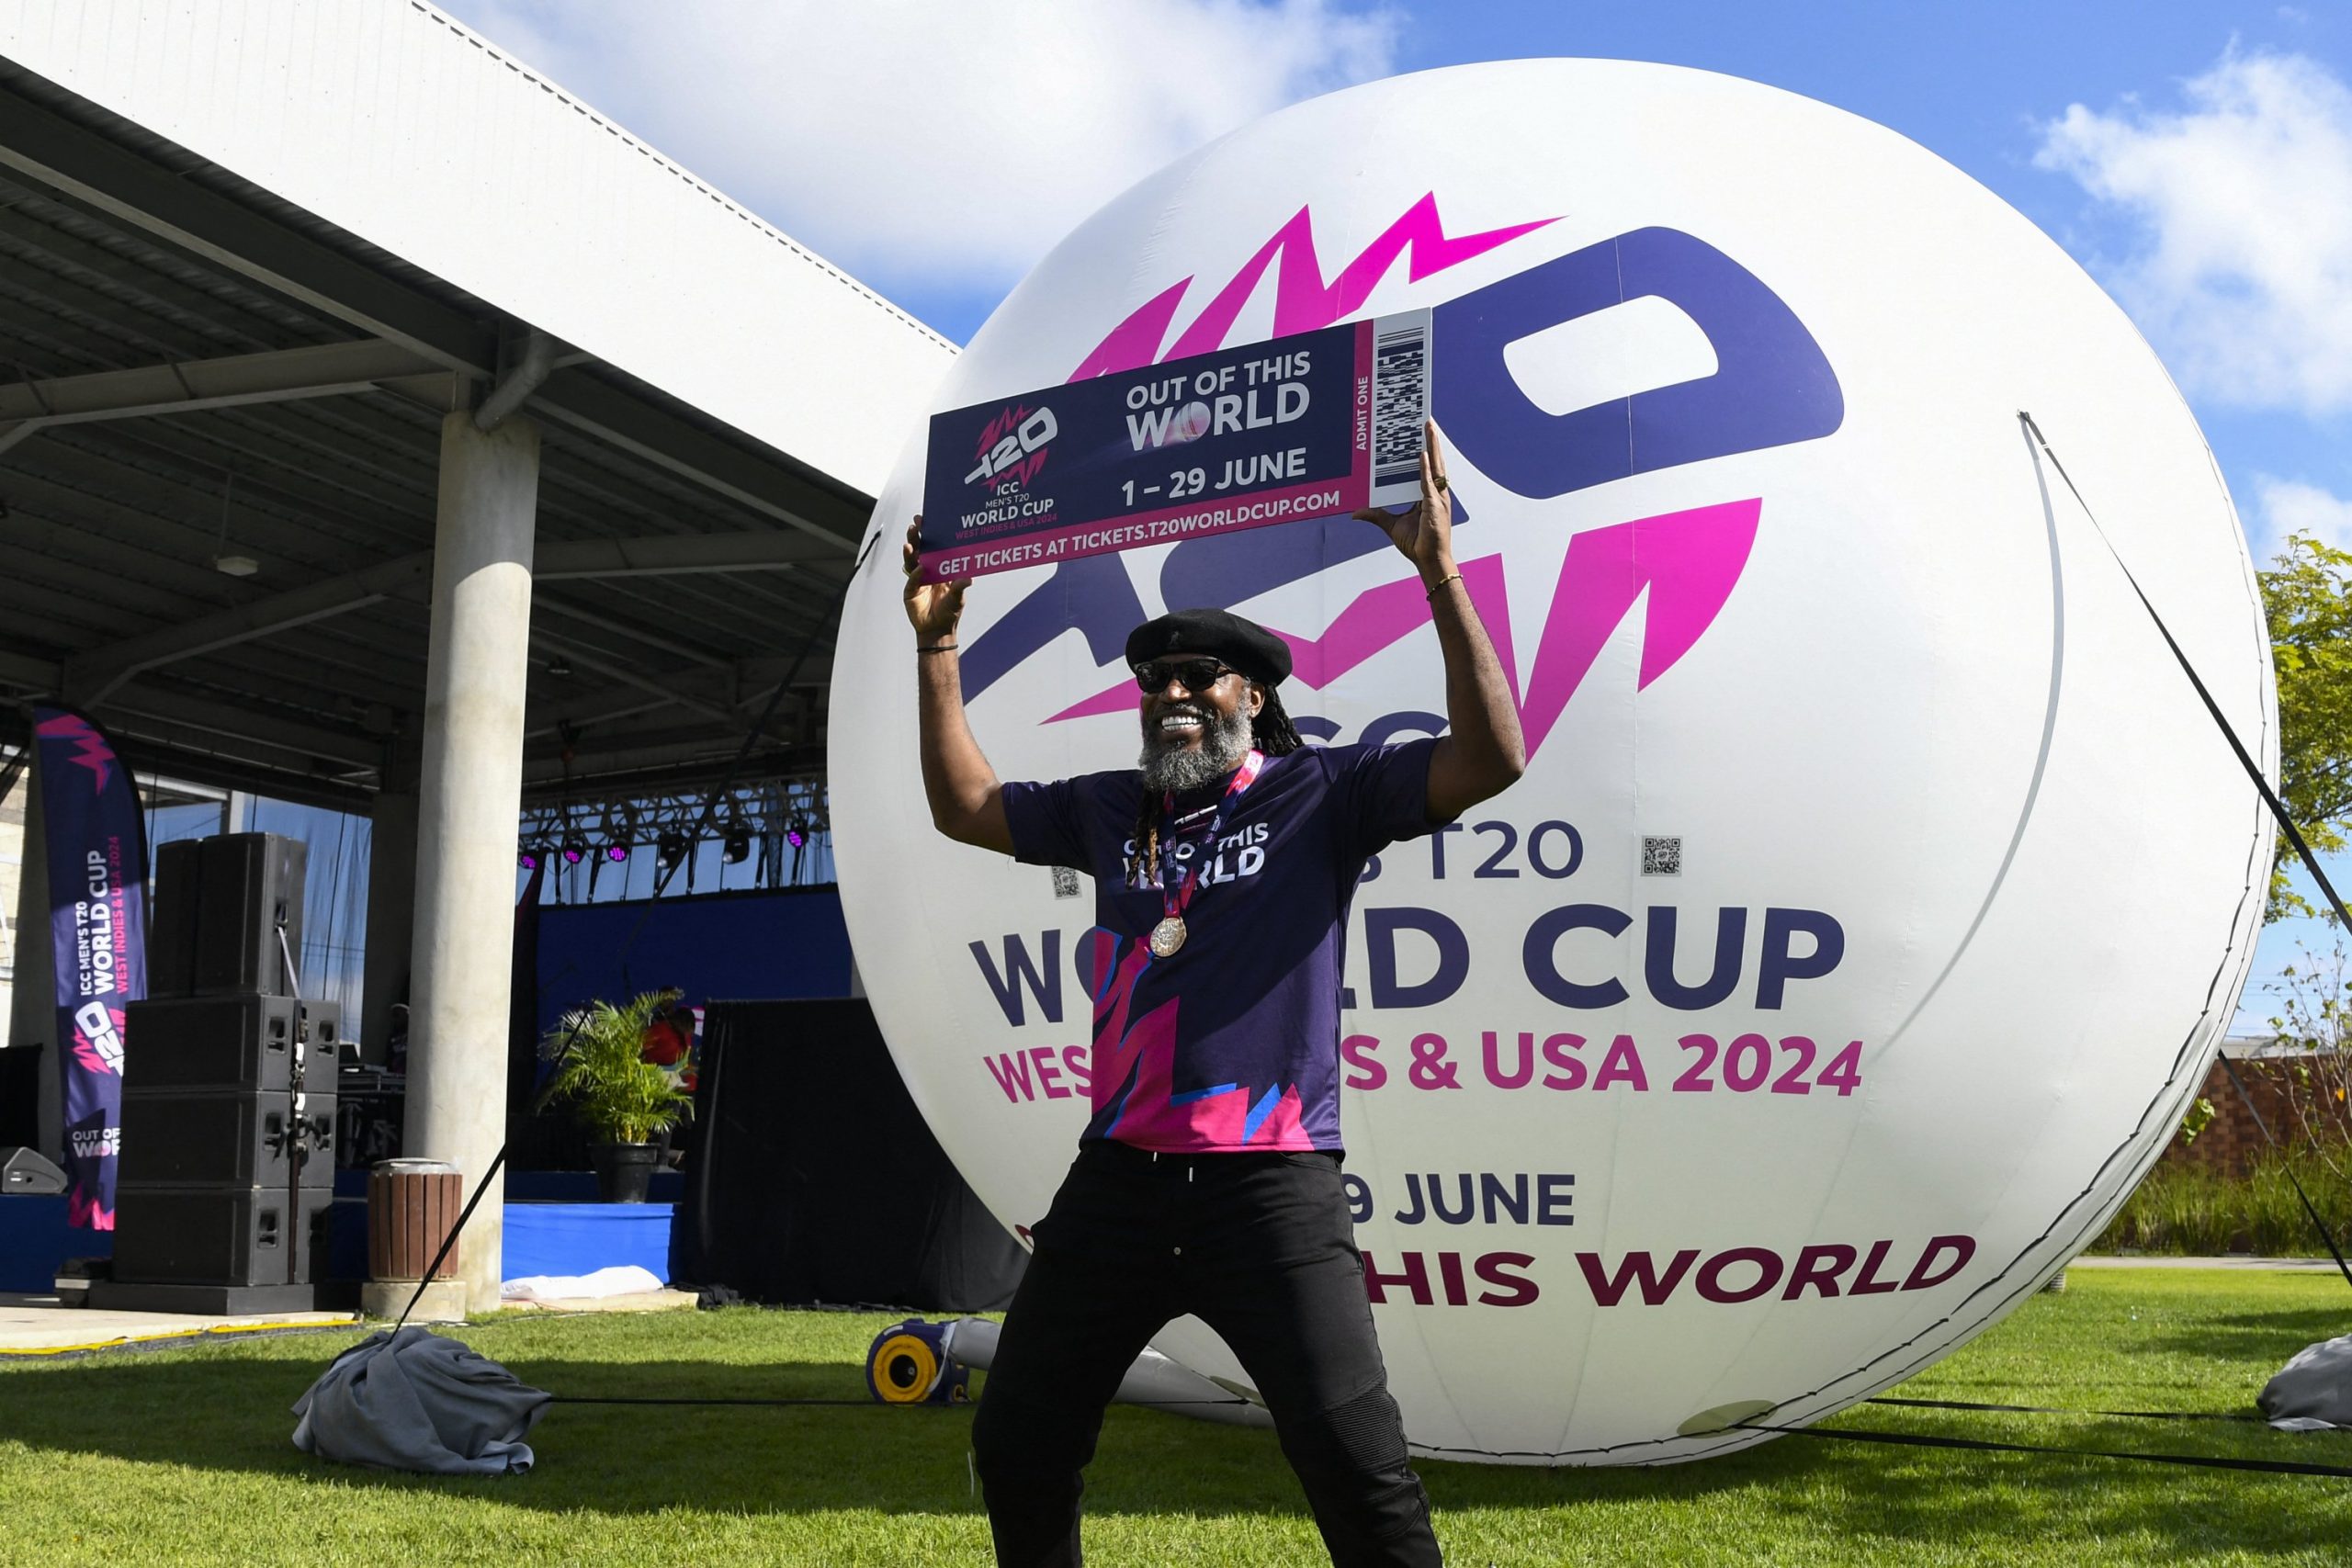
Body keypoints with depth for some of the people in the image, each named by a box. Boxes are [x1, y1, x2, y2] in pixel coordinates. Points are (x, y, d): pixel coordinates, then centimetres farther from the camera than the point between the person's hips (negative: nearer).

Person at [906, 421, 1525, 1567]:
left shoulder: (1318, 795, 0)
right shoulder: (1113, 810, 14)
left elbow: (1488, 760, -11)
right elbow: (964, 808, 22)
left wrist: (1440, 571, -17)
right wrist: (937, 645, 15)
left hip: (1269, 1182, -5)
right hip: (1119, 1181, 5)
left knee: (1356, 1465, -13)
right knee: (1016, 1450, 12)